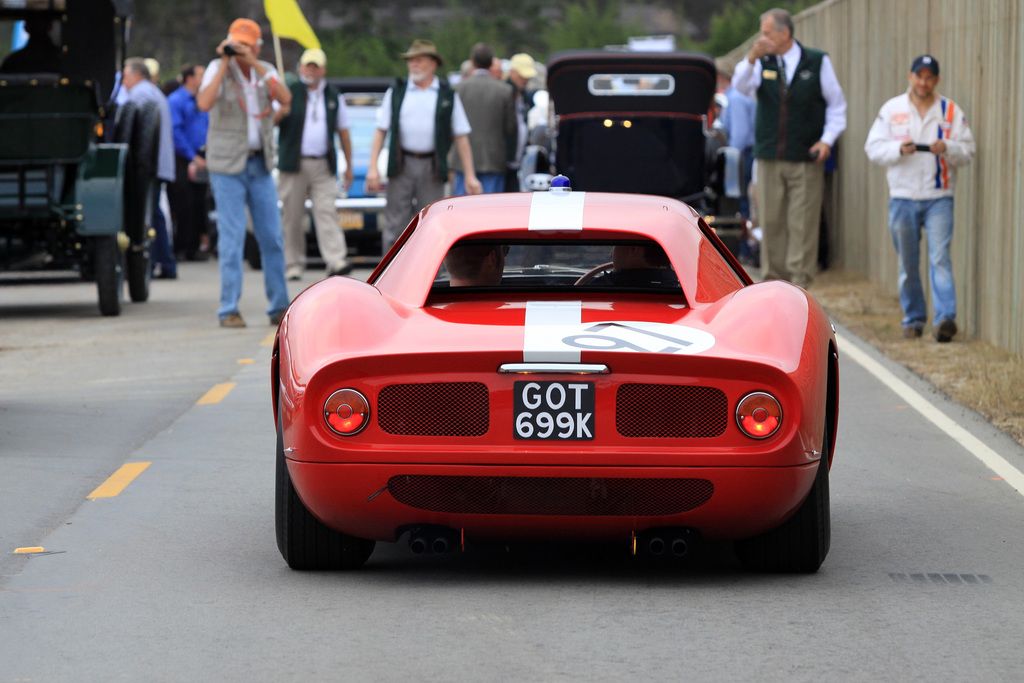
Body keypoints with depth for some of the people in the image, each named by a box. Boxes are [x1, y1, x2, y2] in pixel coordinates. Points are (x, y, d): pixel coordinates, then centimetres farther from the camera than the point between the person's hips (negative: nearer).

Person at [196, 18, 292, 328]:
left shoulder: (266, 71, 7)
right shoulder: (218, 68, -4)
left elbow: (285, 99, -12)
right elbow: (204, 103, -22)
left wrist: (255, 64, -18)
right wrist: (225, 64, -21)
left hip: (260, 165, 4)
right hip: (227, 164, -4)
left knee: (272, 238, 4)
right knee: (232, 239, -7)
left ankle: (279, 308, 12)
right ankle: (229, 311, -4)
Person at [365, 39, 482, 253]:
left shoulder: (448, 96, 8)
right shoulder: (396, 93, 11)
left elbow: (461, 137, 7)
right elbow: (380, 131, 8)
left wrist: (470, 175, 0)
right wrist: (373, 167, -3)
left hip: (432, 168, 0)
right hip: (401, 166, 0)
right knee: (395, 225, -3)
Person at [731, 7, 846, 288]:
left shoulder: (818, 62, 4)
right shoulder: (763, 63, 9)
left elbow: (836, 104, 8)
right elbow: (741, 87, -7)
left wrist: (827, 139, -4)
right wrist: (752, 58, -21)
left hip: (806, 159, -2)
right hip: (769, 157, 2)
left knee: (803, 223, -5)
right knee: (771, 221, 2)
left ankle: (800, 281, -1)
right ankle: (774, 279, 10)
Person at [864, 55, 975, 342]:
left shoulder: (951, 111, 6)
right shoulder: (891, 109, 7)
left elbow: (968, 151, 3)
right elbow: (873, 147, 2)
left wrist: (947, 148, -17)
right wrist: (900, 149, -16)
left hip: (939, 197, -1)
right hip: (903, 197, 1)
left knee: (940, 257, -15)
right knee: (908, 264, 7)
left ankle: (945, 318, -22)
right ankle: (913, 319, 19)